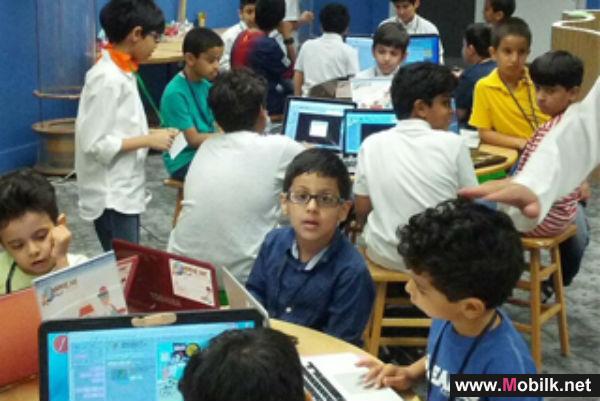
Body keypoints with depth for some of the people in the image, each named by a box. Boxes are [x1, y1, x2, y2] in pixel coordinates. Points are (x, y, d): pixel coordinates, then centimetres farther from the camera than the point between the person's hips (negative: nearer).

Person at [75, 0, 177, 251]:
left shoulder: (122, 72, 8)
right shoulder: (108, 79, -20)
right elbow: (94, 143, -23)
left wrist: (151, 136, 6)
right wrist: (148, 140, -17)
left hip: (125, 191, 9)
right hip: (111, 197, -9)